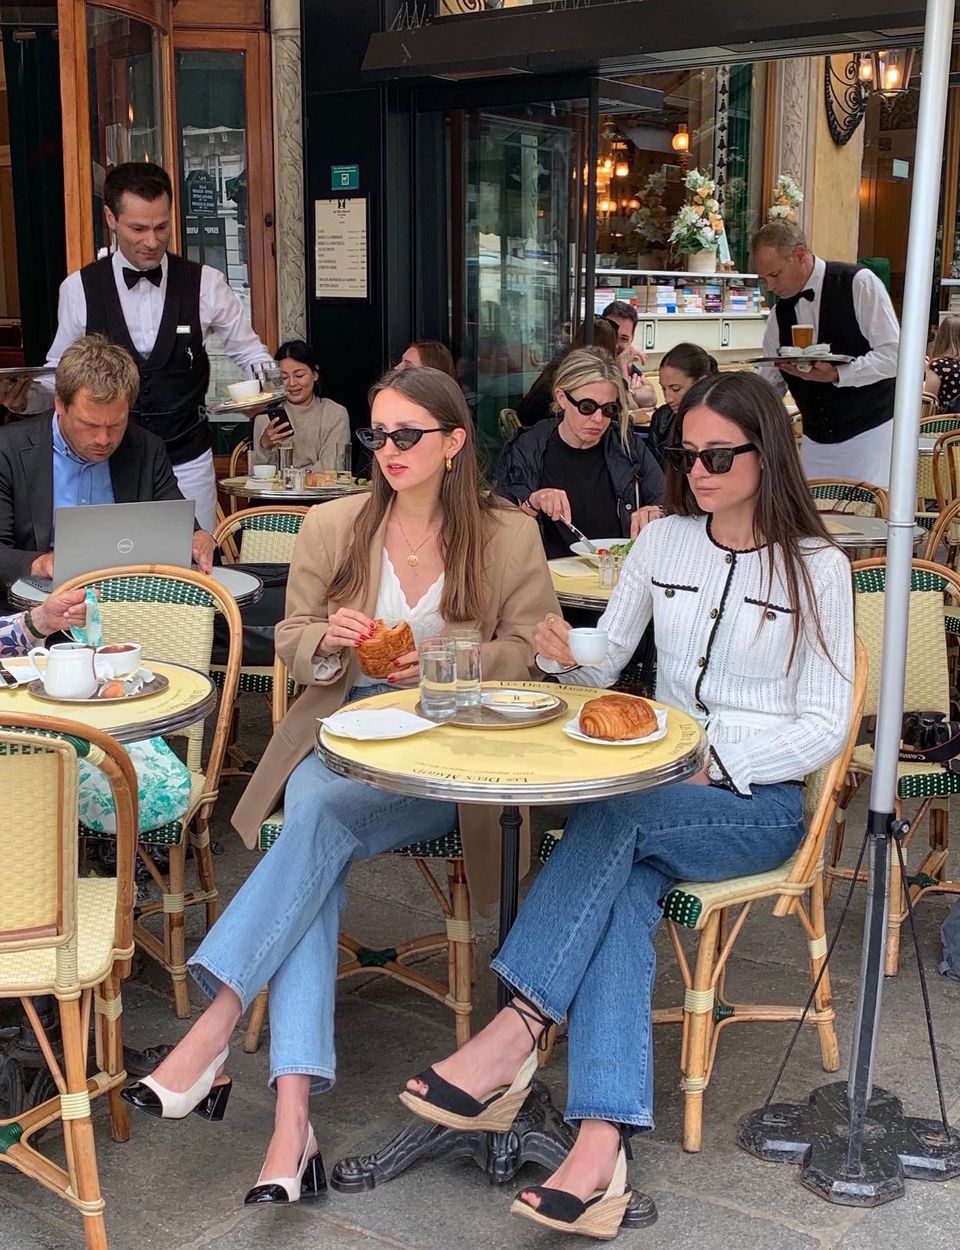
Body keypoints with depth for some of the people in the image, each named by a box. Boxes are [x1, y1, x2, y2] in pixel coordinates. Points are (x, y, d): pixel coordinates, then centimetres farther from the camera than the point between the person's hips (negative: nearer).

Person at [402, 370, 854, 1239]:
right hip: (659, 784, 3)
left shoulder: (817, 568, -2)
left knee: (614, 816, -33)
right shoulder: (664, 541, 9)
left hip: (760, 800, -3)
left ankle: (517, 1032, -33)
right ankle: (602, 1140, -42)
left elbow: (826, 728, -5)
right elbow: (609, 661, 10)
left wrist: (716, 765, -16)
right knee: (622, 893, -31)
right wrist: (570, 657, -13)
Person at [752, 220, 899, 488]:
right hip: (816, 442, 5)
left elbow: (893, 355, -15)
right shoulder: (780, 314, 6)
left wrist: (836, 374, -25)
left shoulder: (859, 284, -10)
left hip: (870, 433, -5)